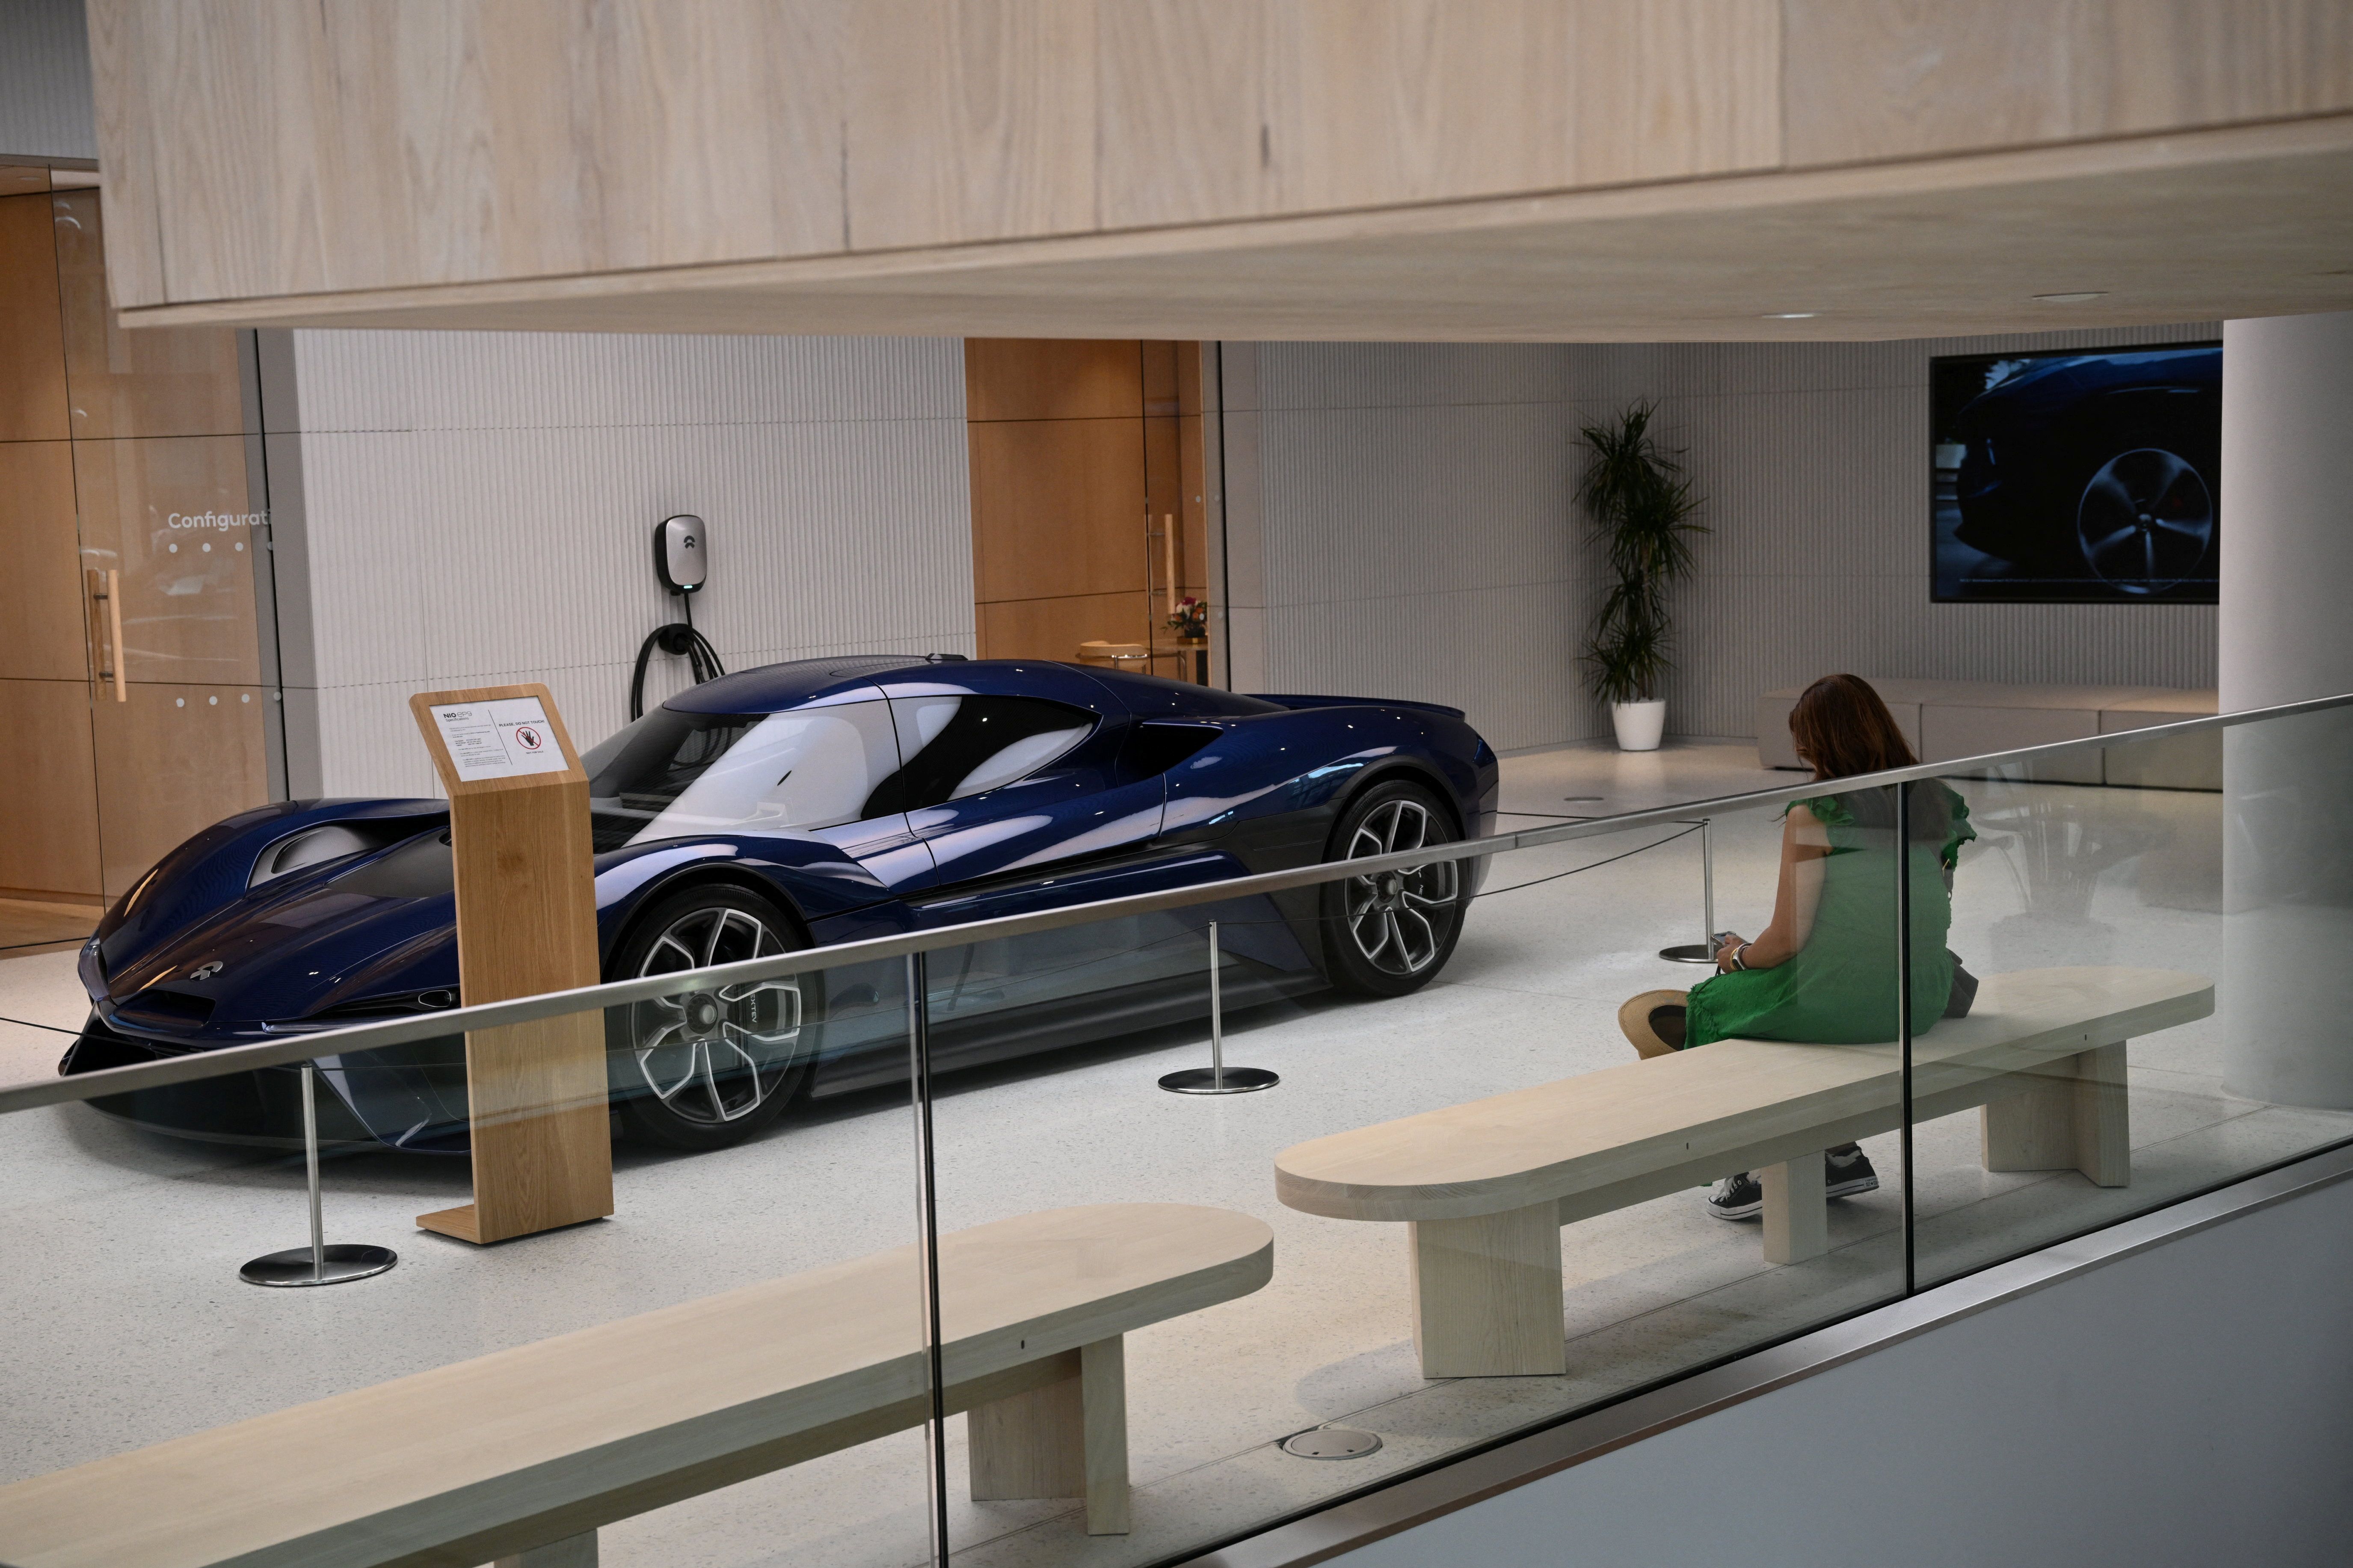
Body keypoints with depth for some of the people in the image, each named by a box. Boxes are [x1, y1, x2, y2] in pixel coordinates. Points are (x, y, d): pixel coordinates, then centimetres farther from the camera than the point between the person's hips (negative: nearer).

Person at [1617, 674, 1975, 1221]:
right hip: (1921, 1003, 8)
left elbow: (1787, 940, -16)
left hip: (1829, 1003, -8)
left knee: (1643, 1018, 11)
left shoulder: (1815, 816, -16)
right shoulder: (1936, 807, 3)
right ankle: (1839, 1151, 29)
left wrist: (1740, 955, 7)